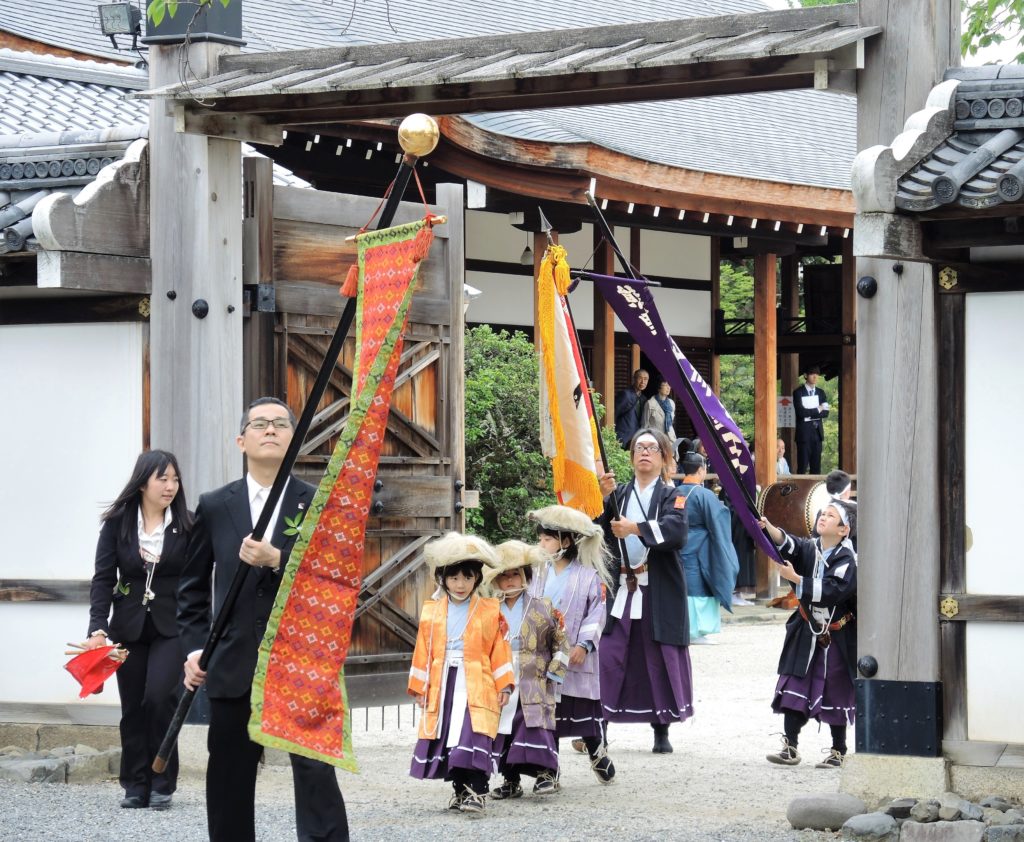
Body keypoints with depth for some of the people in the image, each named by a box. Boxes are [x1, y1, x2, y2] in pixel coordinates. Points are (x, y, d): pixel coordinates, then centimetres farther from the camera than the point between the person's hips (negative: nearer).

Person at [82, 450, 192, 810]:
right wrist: (98, 628, -14)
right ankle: (135, 786, 16)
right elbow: (103, 578, -3)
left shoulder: (186, 527, -2)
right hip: (129, 628, 2)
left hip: (171, 628, -2)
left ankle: (162, 785, -3)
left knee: (159, 697, -15)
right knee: (133, 709, 6)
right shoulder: (117, 524, 0)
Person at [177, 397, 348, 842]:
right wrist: (195, 648, 1)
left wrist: (277, 561, -17)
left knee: (316, 772, -11)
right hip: (234, 667, 2)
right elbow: (193, 589, 13)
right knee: (229, 782, 7)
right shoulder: (214, 507, 9)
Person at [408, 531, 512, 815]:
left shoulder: (490, 611, 4)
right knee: (446, 738, 5)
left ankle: (476, 791, -13)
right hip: (443, 685, 3)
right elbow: (424, 651, 11)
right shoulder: (431, 611, 9)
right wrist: (419, 687, 8)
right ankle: (459, 789, 19)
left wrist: (504, 685, -1)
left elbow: (499, 650, 3)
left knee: (475, 737, -16)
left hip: (476, 685, -3)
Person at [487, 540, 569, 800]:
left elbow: (560, 643, 3)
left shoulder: (543, 608, 2)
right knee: (503, 731, 3)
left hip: (534, 684, -3)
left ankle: (546, 773, -9)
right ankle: (510, 780, 13)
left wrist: (554, 673, -4)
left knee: (536, 727, -15)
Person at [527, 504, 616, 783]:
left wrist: (584, 645, -16)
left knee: (584, 708, 7)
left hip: (576, 659, -3)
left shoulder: (588, 577, -5)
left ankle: (597, 752, 33)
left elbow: (596, 614, -6)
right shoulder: (539, 576, 7)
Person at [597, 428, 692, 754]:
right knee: (609, 655, -5)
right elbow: (600, 531, 0)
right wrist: (605, 497, -11)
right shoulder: (618, 494, 14)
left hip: (659, 591, -2)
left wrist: (635, 528, -22)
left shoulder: (671, 495, 4)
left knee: (660, 658, 0)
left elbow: (676, 532, -15)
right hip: (621, 586, 2)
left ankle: (661, 730, 10)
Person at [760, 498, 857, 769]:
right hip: (806, 633, 4)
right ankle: (790, 747, 2)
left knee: (835, 694, 4)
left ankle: (838, 751, 16)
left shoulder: (847, 560, -14)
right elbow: (787, 544, -19)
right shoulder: (809, 548, 1)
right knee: (794, 687, -2)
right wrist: (767, 527, -37)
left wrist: (795, 578, -29)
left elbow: (831, 591, -27)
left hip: (836, 638, -4)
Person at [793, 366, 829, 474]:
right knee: (802, 465, -7)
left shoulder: (820, 393, 14)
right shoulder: (798, 392, -2)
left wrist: (809, 415, -9)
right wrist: (817, 410, -6)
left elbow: (825, 412, 3)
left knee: (816, 466, 5)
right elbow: (801, 412, -15)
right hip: (804, 432, -5)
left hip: (817, 431, 5)